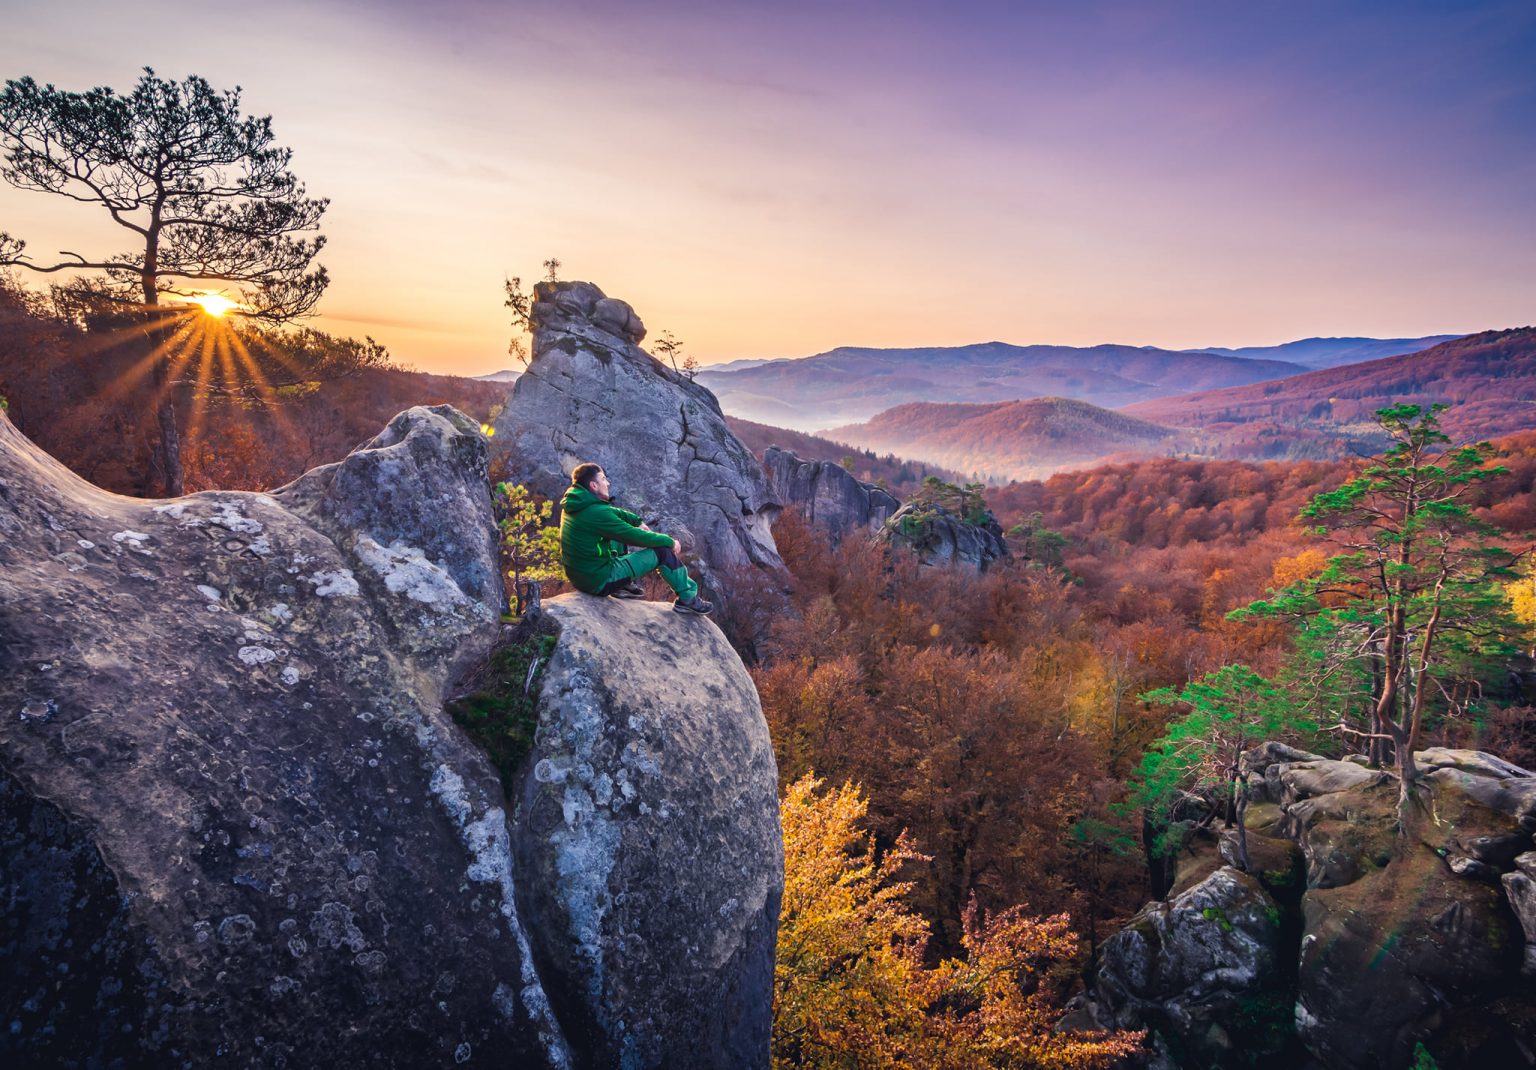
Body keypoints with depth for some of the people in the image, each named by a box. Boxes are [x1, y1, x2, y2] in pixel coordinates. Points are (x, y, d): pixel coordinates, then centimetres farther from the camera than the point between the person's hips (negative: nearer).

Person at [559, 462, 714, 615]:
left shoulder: (574, 503, 1)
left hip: (577, 576, 9)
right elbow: (635, 537, -17)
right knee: (663, 551, -4)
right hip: (599, 580, -9)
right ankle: (688, 599, 11)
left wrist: (637, 521, 9)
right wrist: (670, 541, -4)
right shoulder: (597, 513, -25)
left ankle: (624, 586, 25)